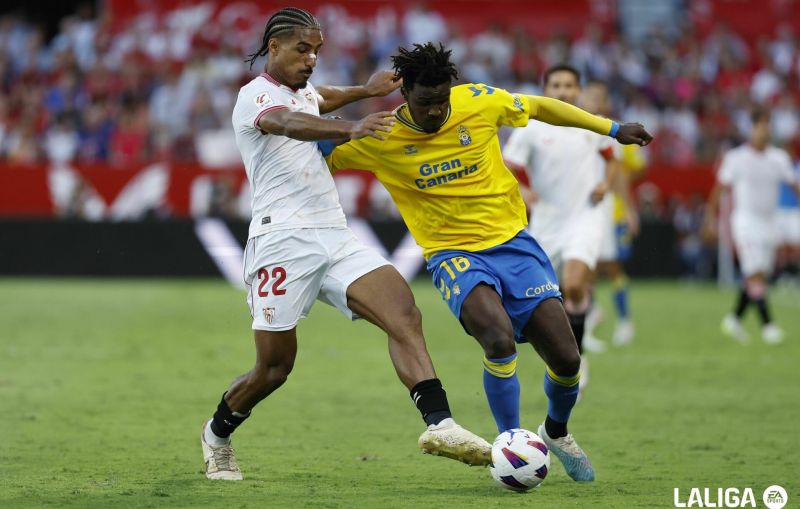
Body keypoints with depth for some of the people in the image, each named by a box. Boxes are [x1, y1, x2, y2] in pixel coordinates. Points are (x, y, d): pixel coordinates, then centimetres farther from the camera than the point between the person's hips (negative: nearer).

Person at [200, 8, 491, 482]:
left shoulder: (303, 93, 20)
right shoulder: (255, 96, -5)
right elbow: (289, 123, -30)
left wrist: (366, 90, 36)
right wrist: (351, 128, -47)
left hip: (336, 238, 7)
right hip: (283, 241, -7)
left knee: (403, 311, -18)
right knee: (274, 367, 0)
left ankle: (439, 423, -31)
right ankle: (217, 435, 28)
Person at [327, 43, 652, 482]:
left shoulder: (479, 102, -7)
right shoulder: (379, 139, -10)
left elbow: (540, 107, 10)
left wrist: (613, 129, 12)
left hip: (512, 239, 3)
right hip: (454, 255, -3)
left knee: (565, 358, -4)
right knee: (499, 335, -32)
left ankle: (556, 433, 29)